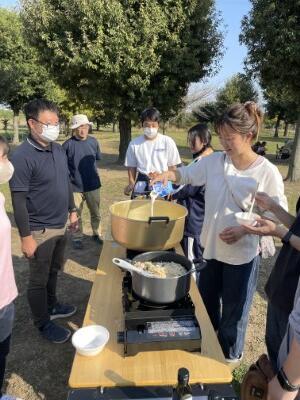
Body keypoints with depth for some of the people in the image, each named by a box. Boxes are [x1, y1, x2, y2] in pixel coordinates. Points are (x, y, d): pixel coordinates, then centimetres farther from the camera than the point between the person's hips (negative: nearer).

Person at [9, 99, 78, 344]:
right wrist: (26, 236, -17)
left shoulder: (58, 149, 3)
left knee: (54, 271, 24)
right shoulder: (22, 156, -20)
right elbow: (18, 201, -19)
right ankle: (43, 324, 31)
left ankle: (52, 306, 46)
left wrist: (72, 210, 15)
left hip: (61, 225, 7)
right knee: (39, 279, 12)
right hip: (40, 230, -7)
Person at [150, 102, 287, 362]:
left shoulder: (267, 172, -16)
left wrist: (244, 229, -24)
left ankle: (230, 354, 46)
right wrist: (166, 175, -12)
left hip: (242, 253, -4)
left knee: (234, 310, 16)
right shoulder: (214, 161, -5)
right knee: (206, 301, 25)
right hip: (211, 245, 5)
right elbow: (186, 174, 8)